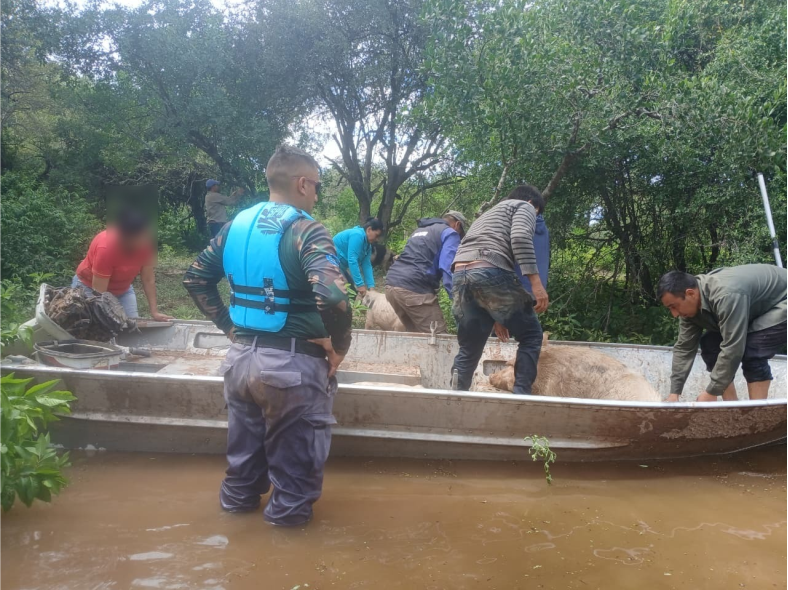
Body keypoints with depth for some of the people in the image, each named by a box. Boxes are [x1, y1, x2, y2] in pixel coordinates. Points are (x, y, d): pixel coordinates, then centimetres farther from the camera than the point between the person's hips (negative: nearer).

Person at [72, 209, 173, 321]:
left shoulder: (146, 242, -22)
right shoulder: (106, 247, -36)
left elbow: (148, 280, -14)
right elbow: (99, 292, -32)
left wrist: (154, 312, -18)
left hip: (122, 289, 4)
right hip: (89, 287, -4)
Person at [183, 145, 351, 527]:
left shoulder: (238, 224, 5)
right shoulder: (305, 230, -17)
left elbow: (195, 278, 13)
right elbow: (332, 298, -32)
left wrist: (227, 325, 14)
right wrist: (339, 345, -15)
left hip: (241, 355, 7)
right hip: (292, 363, -7)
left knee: (244, 441, 26)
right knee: (294, 450, 15)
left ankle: (238, 497, 44)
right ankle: (289, 511, 30)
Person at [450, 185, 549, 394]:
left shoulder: (487, 215, 40)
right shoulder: (524, 206, 18)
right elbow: (520, 238, -7)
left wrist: (495, 318, 41)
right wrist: (536, 282, -13)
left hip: (460, 276, 7)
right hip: (490, 272, -7)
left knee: (469, 349, 15)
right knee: (531, 335, 10)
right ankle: (521, 395, 6)